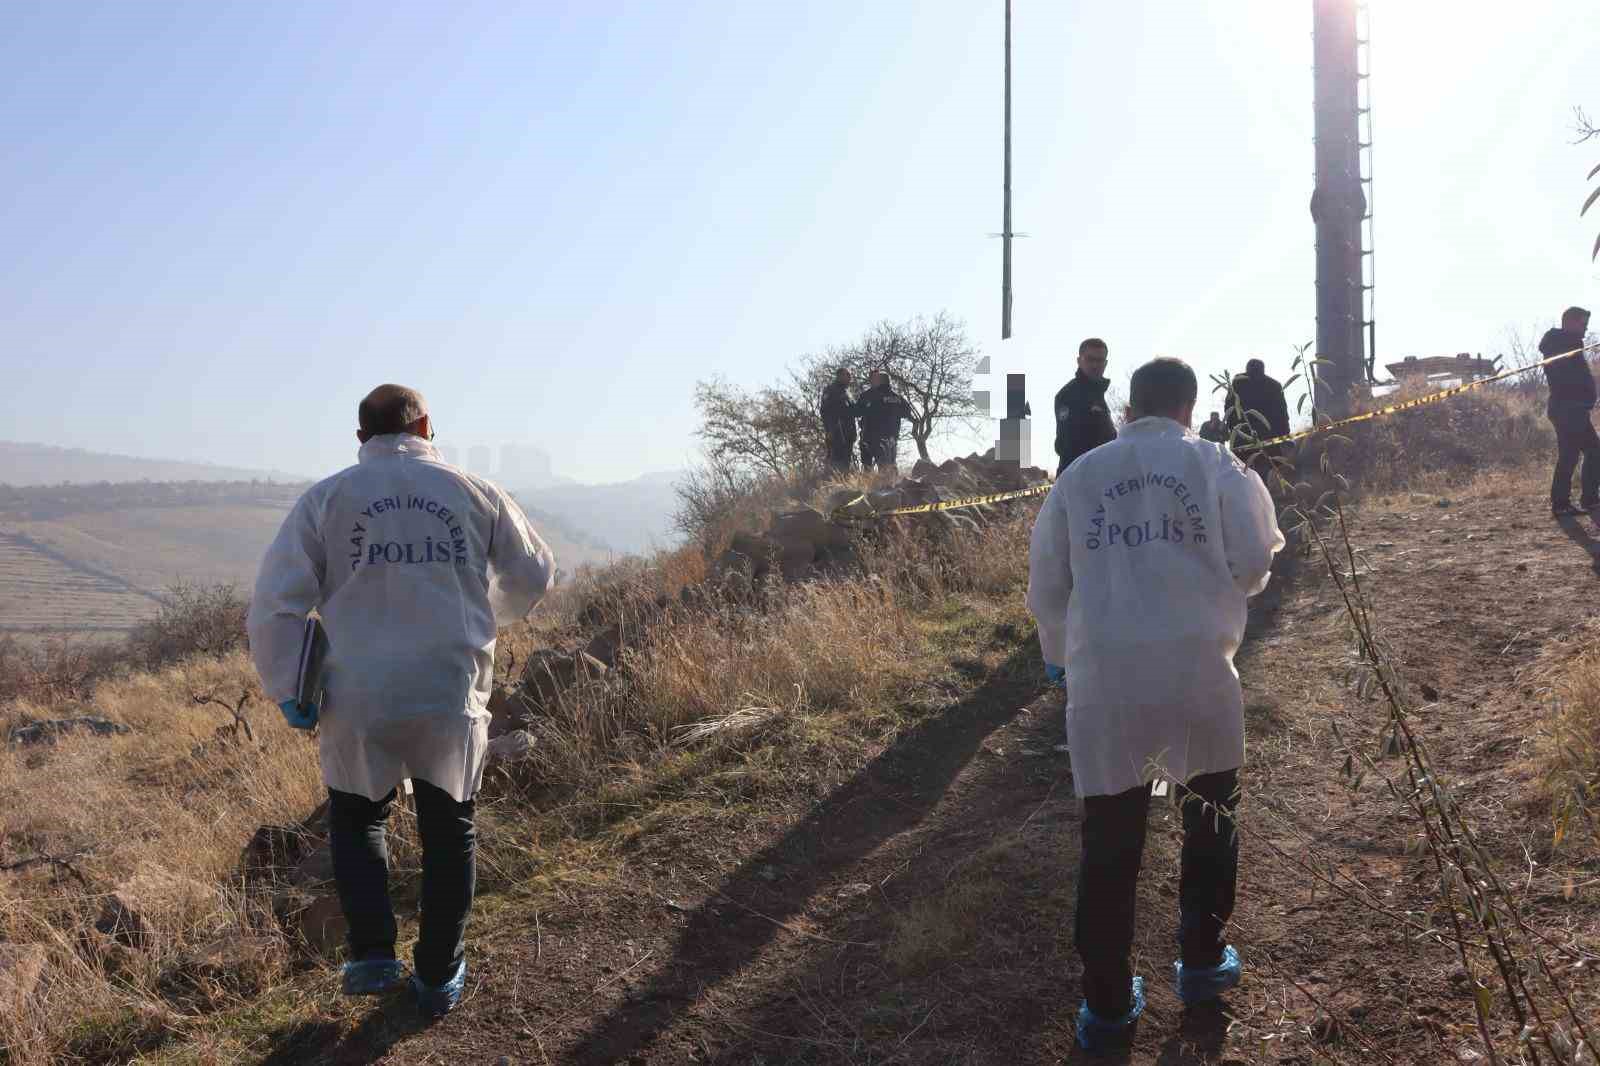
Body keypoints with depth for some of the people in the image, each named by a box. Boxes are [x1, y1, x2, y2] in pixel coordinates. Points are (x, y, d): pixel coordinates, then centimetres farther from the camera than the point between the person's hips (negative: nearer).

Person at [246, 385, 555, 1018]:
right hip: (451, 700, 1)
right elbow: (533, 574, 14)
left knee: (356, 819, 23)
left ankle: (373, 954, 14)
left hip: (358, 704, 0)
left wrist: (287, 691, 1)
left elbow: (275, 603, -8)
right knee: (448, 831, 18)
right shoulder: (472, 493, 2)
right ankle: (439, 976, 23)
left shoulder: (327, 498, -2)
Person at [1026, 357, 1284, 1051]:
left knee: (1109, 845, 8)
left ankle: (1106, 1004, 13)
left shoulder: (1080, 475, 9)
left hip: (1102, 676, 1)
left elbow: (1045, 585, 10)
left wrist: (1065, 656, 27)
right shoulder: (1214, 464, 4)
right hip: (1196, 667, -1)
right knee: (1209, 818, 22)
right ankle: (1202, 961, 30)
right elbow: (1253, 563, 2)